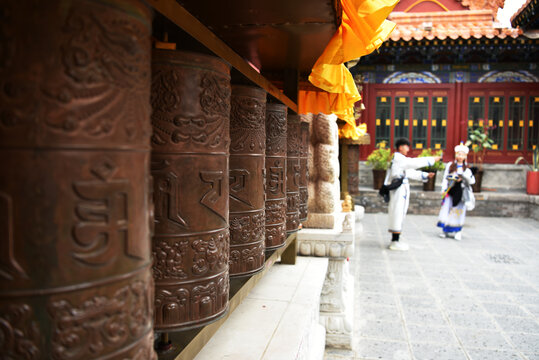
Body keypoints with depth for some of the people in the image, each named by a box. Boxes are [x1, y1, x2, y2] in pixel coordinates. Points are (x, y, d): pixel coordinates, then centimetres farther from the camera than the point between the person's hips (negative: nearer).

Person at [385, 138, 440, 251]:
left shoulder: (400, 159, 20)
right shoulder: (398, 158, -10)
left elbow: (411, 172, 21)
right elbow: (414, 162, -16)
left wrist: (426, 175, 14)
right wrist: (432, 159, -9)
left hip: (401, 190, 10)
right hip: (398, 190, -10)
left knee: (398, 214, 13)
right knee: (398, 213, -7)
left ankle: (395, 240, 20)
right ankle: (395, 242, -2)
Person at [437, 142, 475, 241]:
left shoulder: (467, 168, 6)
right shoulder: (450, 165, 6)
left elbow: (472, 181, 0)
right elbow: (445, 178, 6)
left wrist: (464, 177, -18)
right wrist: (444, 189, -2)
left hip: (461, 193, 0)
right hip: (451, 191, 0)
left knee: (459, 211, 2)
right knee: (446, 210, -4)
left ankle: (458, 232, 14)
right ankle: (445, 231, 7)